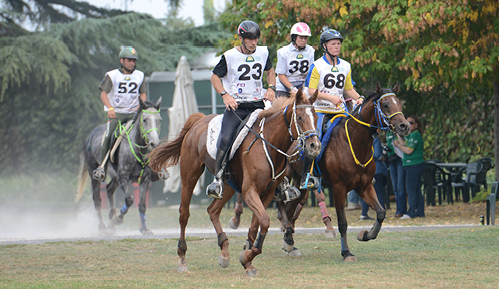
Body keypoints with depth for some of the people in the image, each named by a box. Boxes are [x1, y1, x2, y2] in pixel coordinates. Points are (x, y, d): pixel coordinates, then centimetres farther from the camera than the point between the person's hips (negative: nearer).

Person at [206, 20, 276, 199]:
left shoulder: (263, 53, 9)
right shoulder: (230, 56, -2)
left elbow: (270, 71, 25)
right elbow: (215, 77, 4)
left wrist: (271, 88, 6)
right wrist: (225, 95, -11)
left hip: (257, 105, 3)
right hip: (235, 106, -3)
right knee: (225, 140, -21)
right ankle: (218, 180, -12)